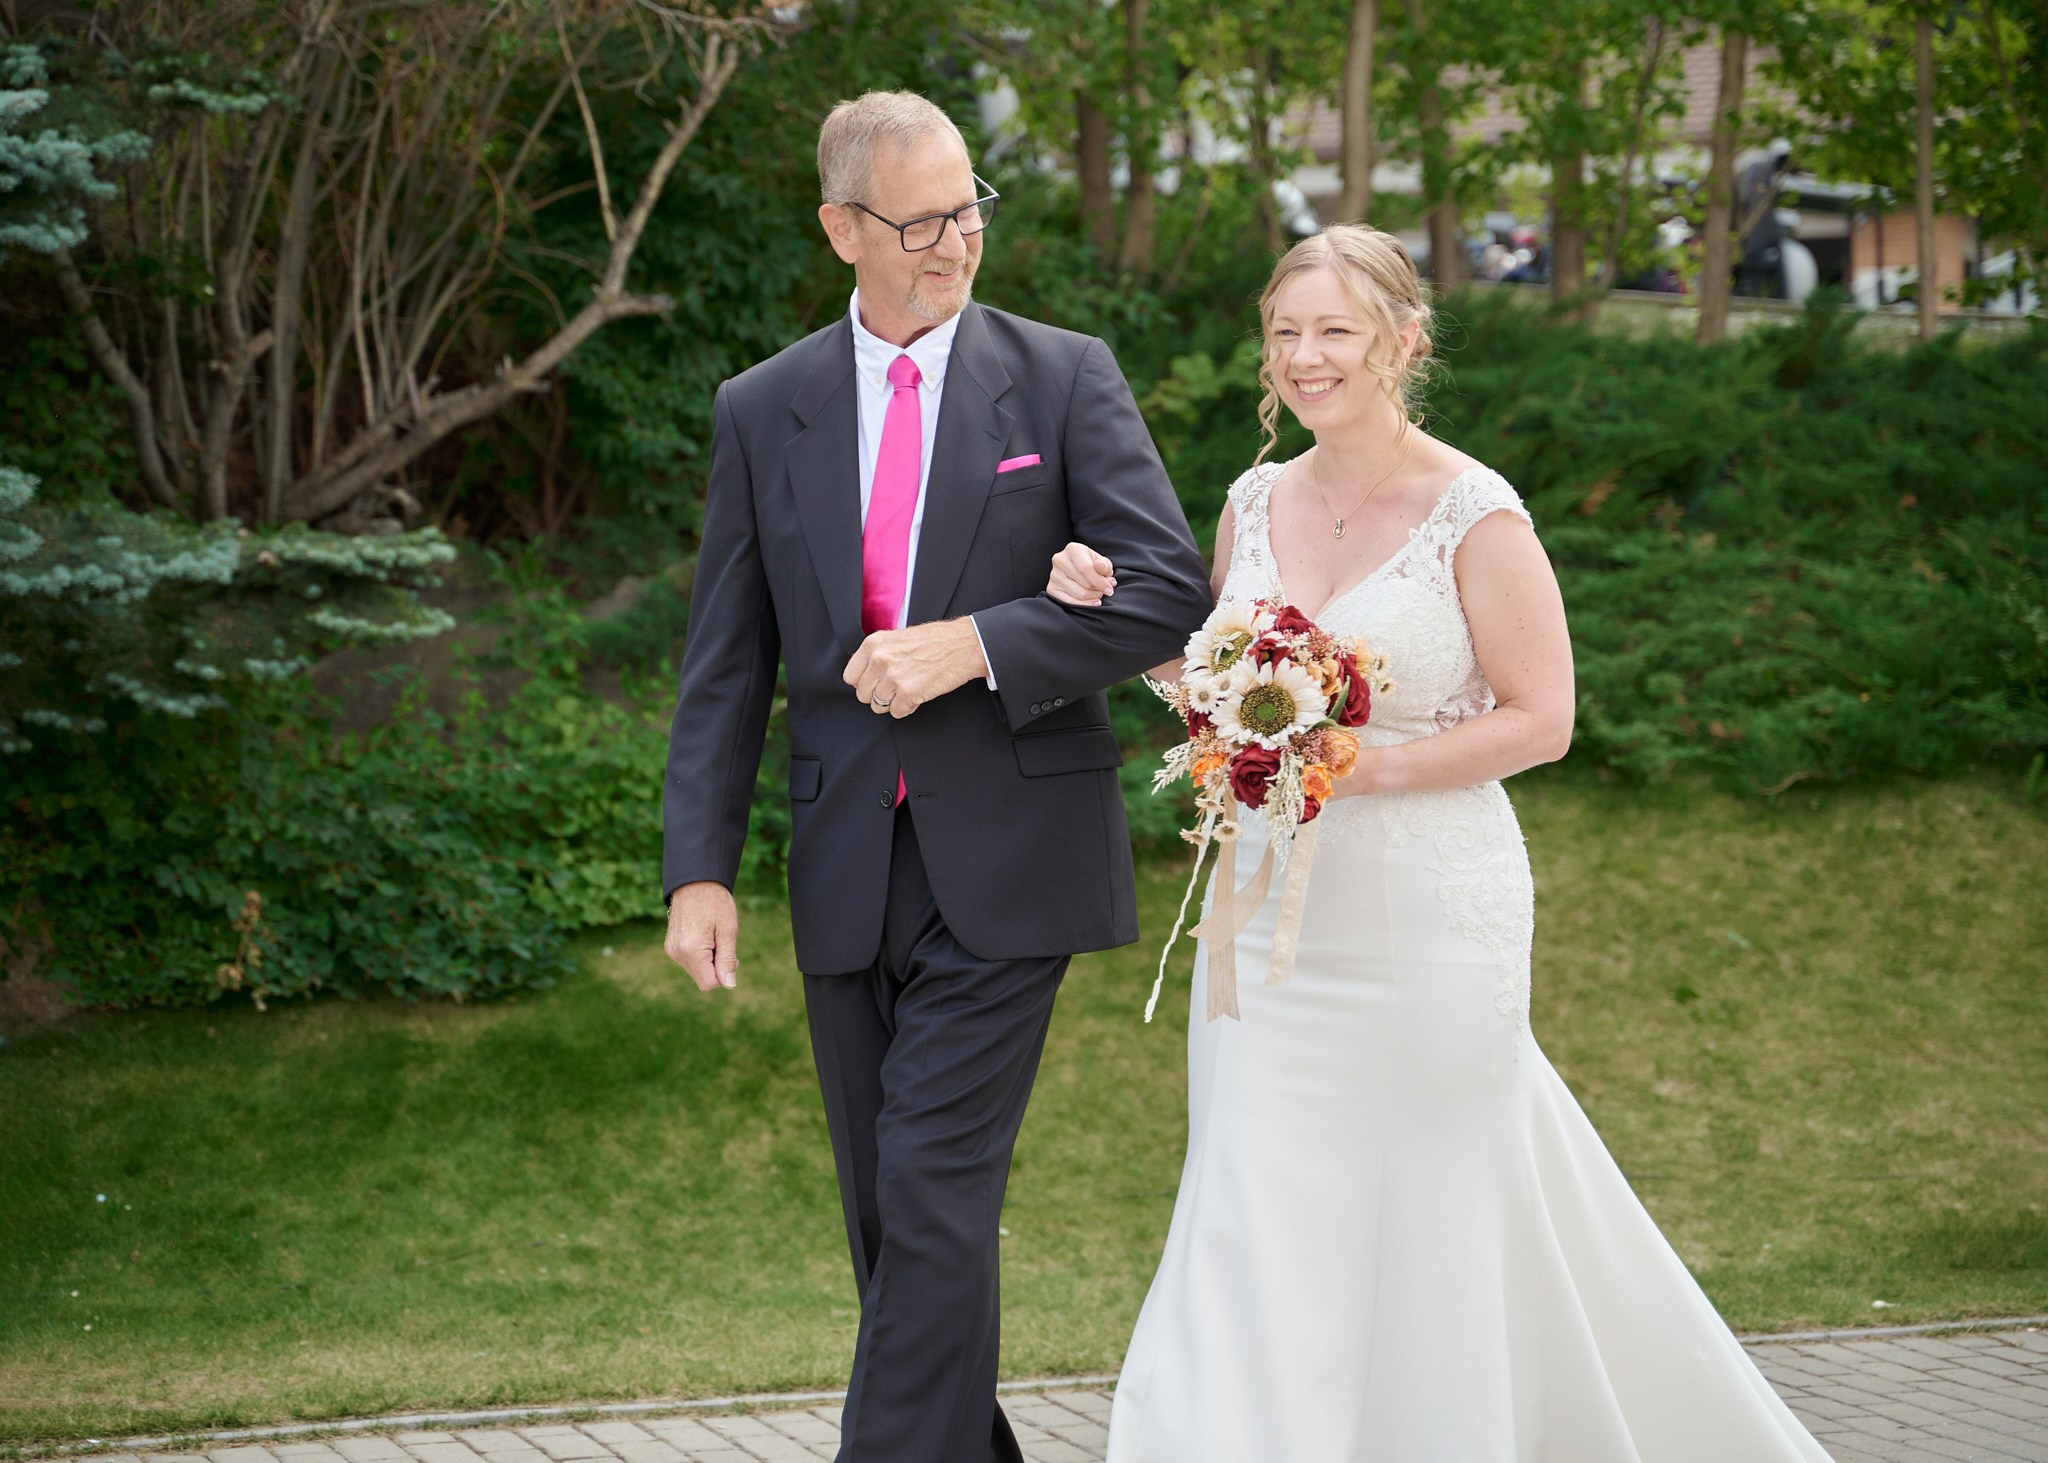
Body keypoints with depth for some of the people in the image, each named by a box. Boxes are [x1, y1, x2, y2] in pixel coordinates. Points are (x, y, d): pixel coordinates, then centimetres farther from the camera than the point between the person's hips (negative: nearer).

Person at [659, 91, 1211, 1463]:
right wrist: (701, 868, -2)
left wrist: (973, 645, -16)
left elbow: (1172, 591, -7)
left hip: (1004, 870, -4)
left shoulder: (1066, 378, 0)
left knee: (935, 1194, -11)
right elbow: (725, 665, 7)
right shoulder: (763, 410, 7)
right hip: (849, 874, 4)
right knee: (889, 1215, 10)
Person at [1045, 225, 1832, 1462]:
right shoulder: (1258, 502, 7)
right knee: (1258, 1219, 3)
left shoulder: (1475, 513, -10)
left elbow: (1541, 719, -10)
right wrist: (1113, 614, 1)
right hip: (1273, 911, 5)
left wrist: (1367, 767, -19)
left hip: (1426, 918, -5)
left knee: (1437, 1223, 5)